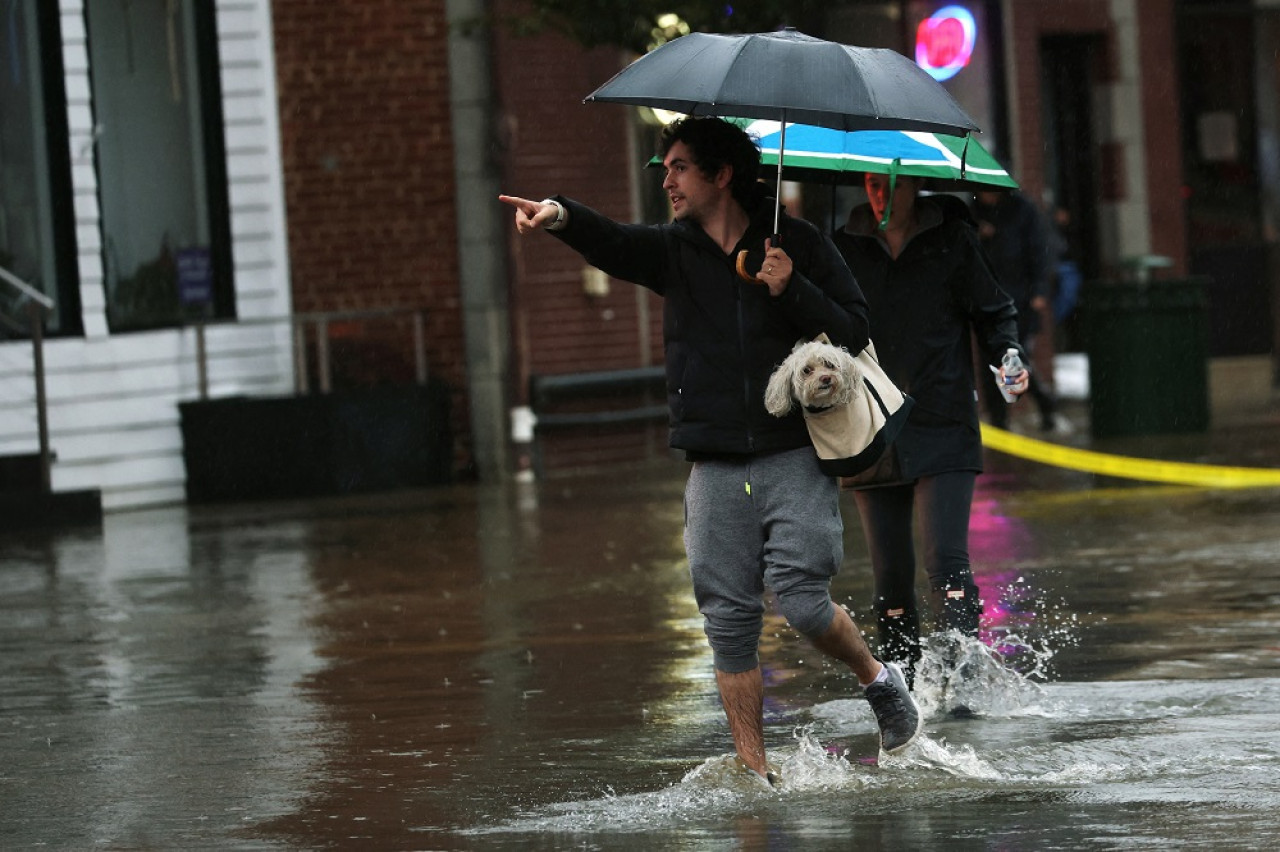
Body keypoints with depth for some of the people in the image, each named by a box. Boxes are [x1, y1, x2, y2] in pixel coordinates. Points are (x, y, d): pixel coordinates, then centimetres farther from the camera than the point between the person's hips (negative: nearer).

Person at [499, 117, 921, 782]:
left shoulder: (798, 246, 4)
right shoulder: (672, 250, 10)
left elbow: (855, 332, 2)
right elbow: (612, 243, -10)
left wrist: (793, 291, -13)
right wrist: (561, 216, -32)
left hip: (793, 455, -3)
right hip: (716, 466, 3)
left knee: (800, 596, -15)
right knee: (728, 619, -1)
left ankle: (879, 680, 12)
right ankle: (754, 769, 6)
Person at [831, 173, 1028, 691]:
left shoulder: (952, 240, 3)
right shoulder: (844, 249, 7)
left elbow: (994, 312, 8)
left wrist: (1009, 357, -11)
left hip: (942, 433, -2)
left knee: (946, 561, -14)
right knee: (891, 575, 5)